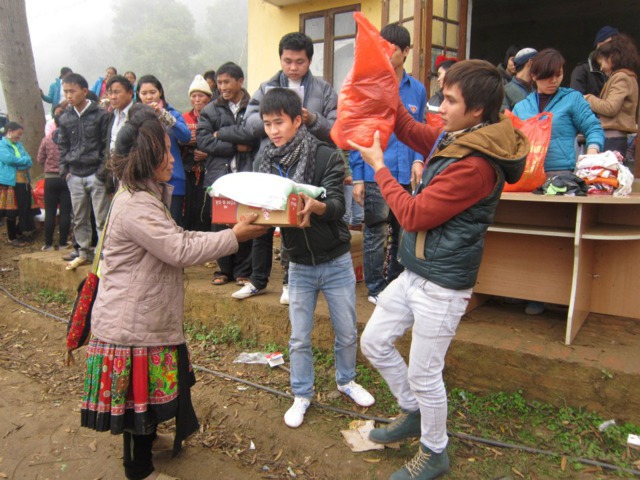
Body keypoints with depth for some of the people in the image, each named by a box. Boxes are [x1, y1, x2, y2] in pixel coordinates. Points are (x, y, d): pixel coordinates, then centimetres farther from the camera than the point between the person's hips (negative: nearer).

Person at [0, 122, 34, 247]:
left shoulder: (19, 145, 16)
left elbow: (29, 162, 6)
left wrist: (16, 162, -12)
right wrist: (23, 160, -4)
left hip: (23, 182, 6)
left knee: (23, 210, 10)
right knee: (11, 212, 1)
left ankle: (19, 235, 24)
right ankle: (12, 238, 12)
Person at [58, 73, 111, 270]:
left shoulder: (100, 115, -4)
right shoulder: (65, 118, 10)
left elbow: (106, 145, -5)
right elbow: (63, 146, 16)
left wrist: (103, 170, -11)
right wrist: (64, 169, 5)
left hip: (96, 174, -5)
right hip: (75, 176, 5)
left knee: (102, 218, -2)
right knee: (79, 218, 11)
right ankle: (84, 252, 23)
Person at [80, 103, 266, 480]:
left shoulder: (147, 197, 10)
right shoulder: (135, 206, -25)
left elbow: (178, 238, 14)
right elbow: (181, 250, -27)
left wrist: (230, 233, 6)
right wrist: (235, 237, -20)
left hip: (147, 317, 10)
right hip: (133, 324, -10)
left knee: (151, 389, 25)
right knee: (140, 393, 8)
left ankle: (147, 440, 47)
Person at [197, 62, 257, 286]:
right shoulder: (210, 110, 12)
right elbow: (203, 141, 0)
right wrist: (236, 146, -8)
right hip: (218, 175, 2)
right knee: (220, 224, 4)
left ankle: (243, 271, 12)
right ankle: (224, 269, 19)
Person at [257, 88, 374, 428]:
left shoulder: (326, 156, -13)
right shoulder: (265, 161, -1)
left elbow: (337, 205, -24)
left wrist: (315, 206, -46)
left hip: (336, 262, -2)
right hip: (299, 264, 2)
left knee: (347, 332, 14)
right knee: (299, 338, 11)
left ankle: (346, 381, 40)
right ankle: (301, 395, 32)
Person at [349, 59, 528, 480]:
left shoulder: (476, 165, -24)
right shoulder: (455, 140, 5)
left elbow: (413, 215, -21)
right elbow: (412, 131, 22)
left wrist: (378, 165, -12)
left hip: (442, 286, -9)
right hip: (416, 272, 9)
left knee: (424, 374, 6)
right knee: (374, 342, 17)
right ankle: (413, 413, 39)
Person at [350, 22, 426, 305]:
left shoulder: (417, 89, 8)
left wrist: (418, 159, -3)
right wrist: (357, 177, -8)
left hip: (405, 174, 4)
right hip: (375, 174, -4)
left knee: (403, 233, 14)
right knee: (377, 234, 2)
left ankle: (396, 283, 31)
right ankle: (376, 288, 17)